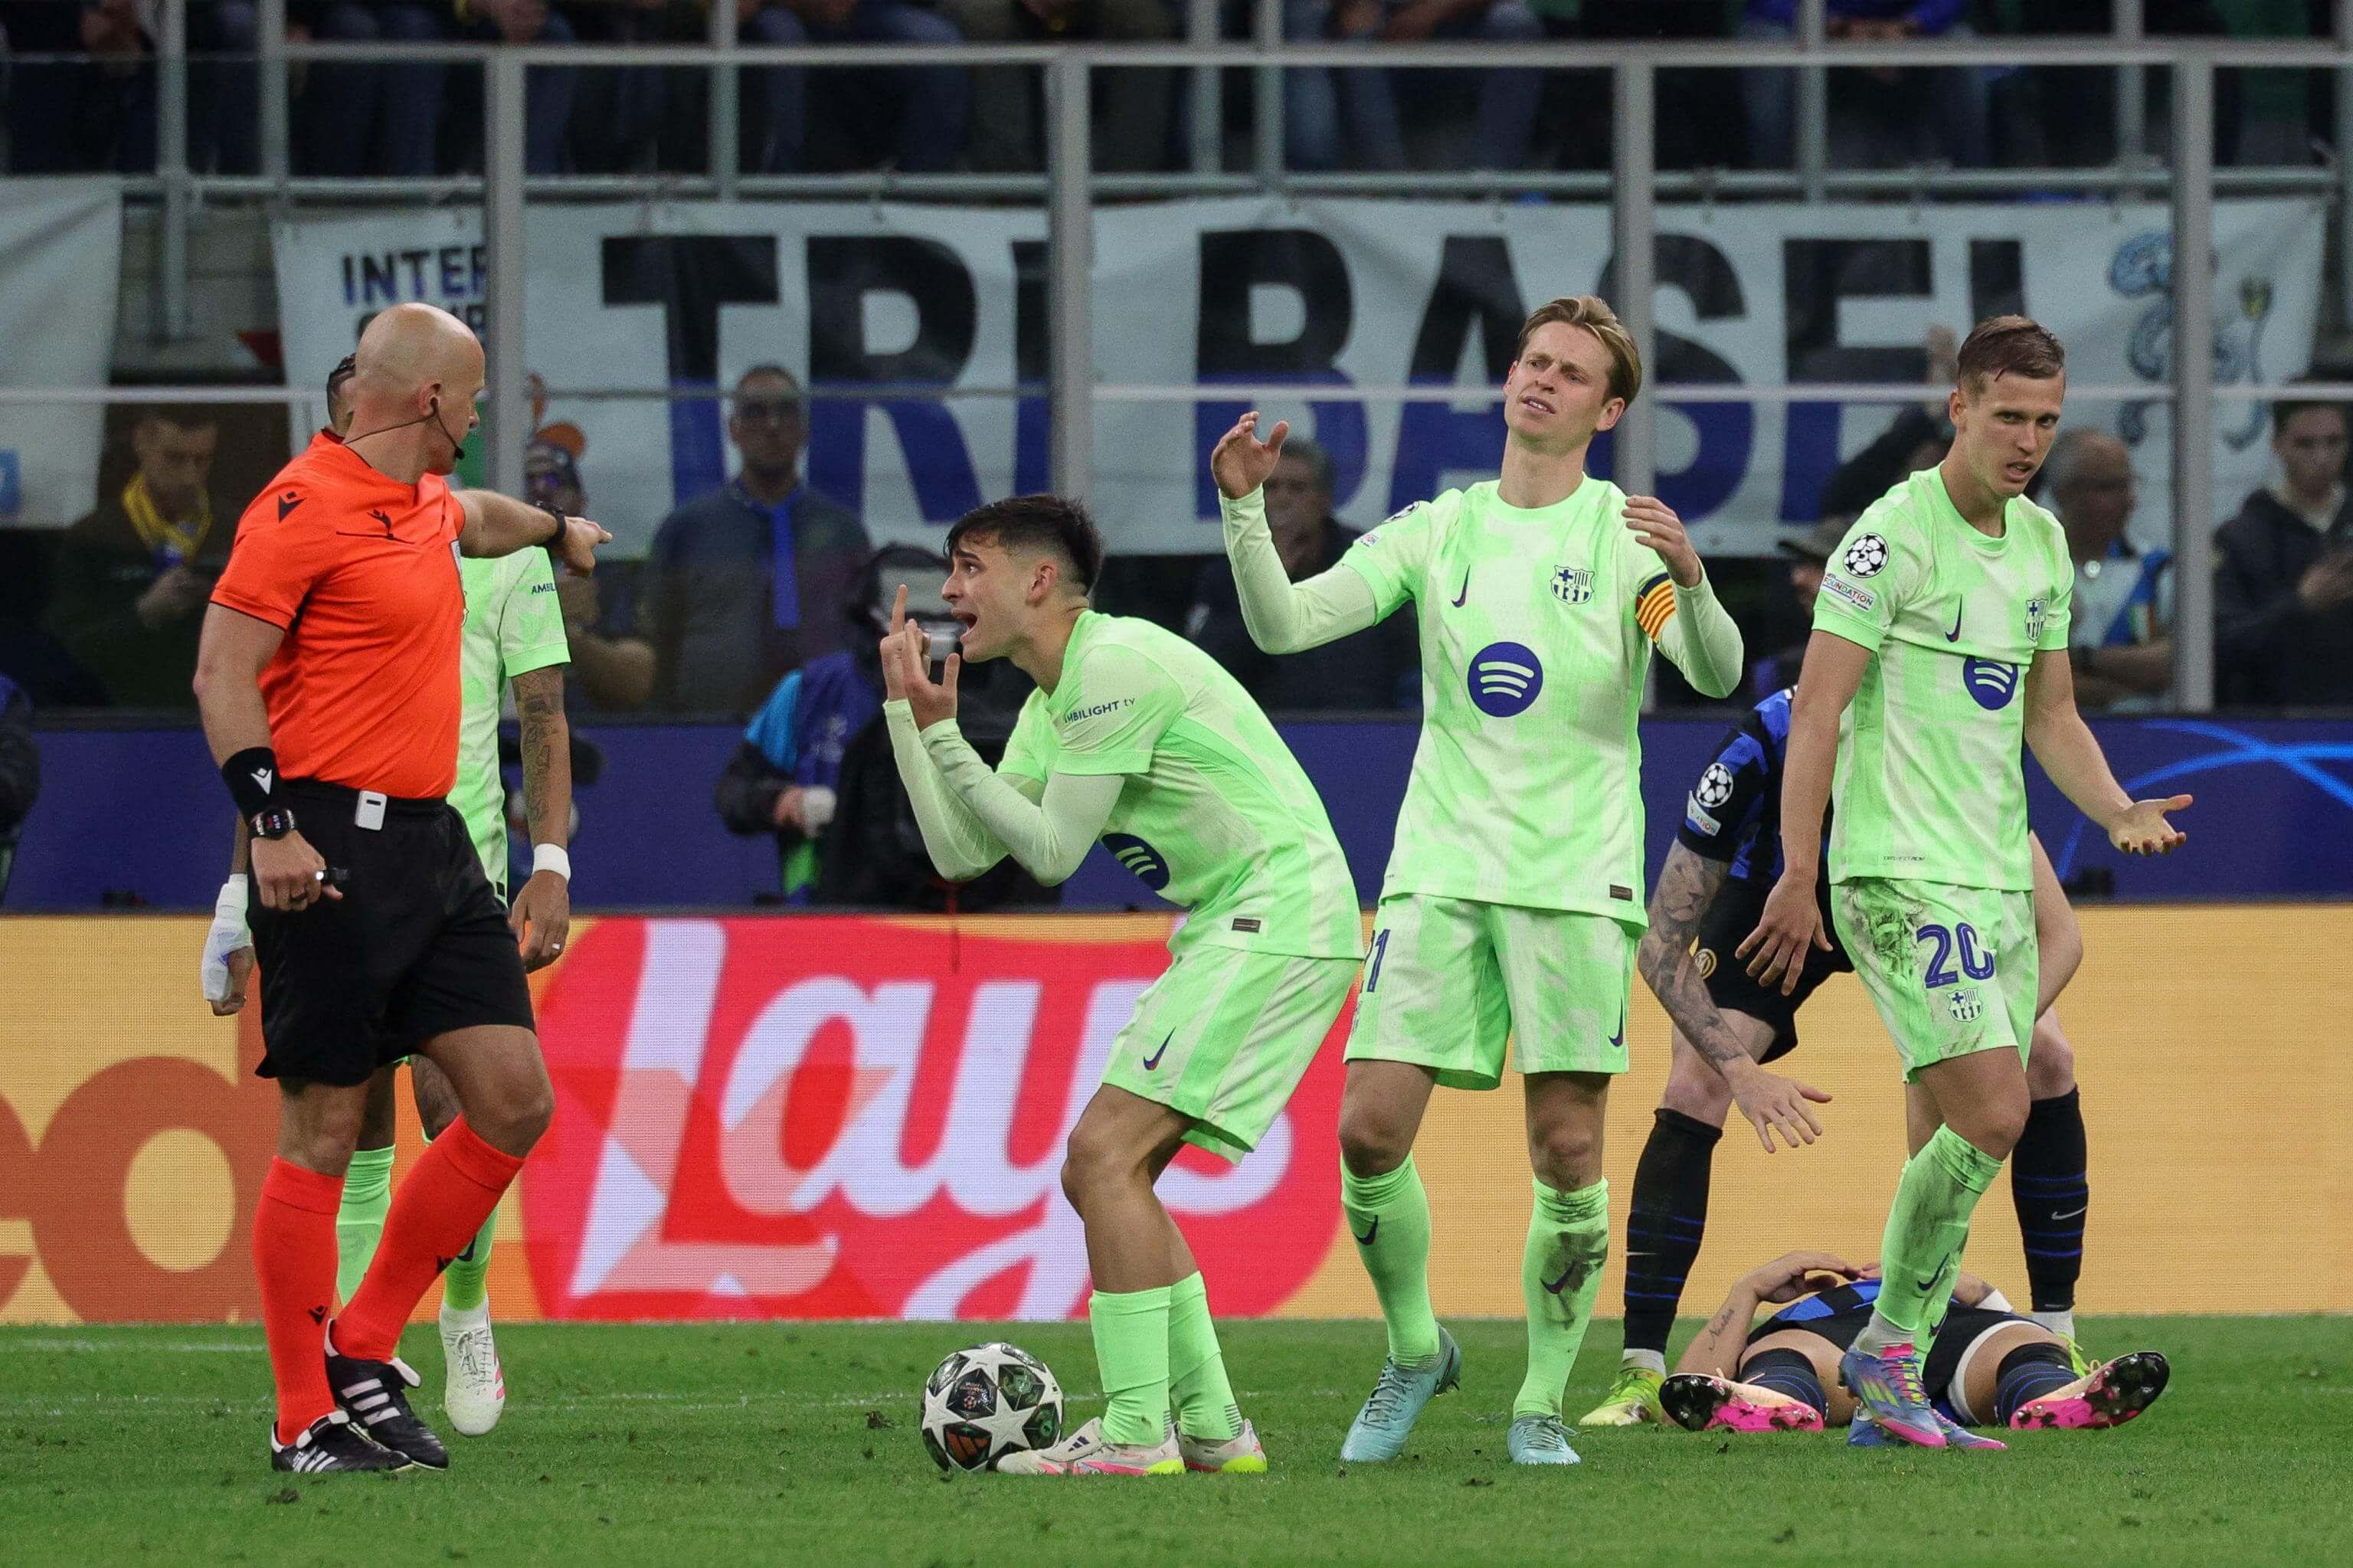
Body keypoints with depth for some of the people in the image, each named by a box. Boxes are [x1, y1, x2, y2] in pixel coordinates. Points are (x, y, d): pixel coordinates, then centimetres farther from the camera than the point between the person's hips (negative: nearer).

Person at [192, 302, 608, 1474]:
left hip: (432, 848, 9)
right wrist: (271, 824, -23)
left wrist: (556, 530, 62)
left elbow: (474, 518, 42)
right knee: (324, 1132, -5)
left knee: (515, 1103, 2)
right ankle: (306, 1423, 2)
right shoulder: (307, 505, -11)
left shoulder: (421, 500, 16)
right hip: (331, 851, -9)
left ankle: (362, 1351, 13)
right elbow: (223, 672, -15)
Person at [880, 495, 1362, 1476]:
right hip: (1224, 932, 10)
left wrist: (940, 732, -12)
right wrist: (903, 709, 11)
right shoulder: (1054, 701, 17)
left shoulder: (1115, 664, -14)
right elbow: (962, 853, 13)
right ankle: (1208, 1427, 12)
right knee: (1103, 1174, 10)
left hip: (1279, 913, -10)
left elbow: (1050, 851, -14)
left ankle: (1135, 1434, -18)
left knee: (1107, 1153, -16)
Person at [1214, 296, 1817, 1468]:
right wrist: (1244, 511, -12)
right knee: (1371, 1128, -7)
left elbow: (1717, 676, -13)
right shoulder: (1437, 531, 10)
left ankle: (1541, 1405, 8)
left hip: (1575, 878, -2)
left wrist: (1689, 580, -33)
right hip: (1439, 872, 2)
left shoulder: (1624, 535, 1)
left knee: (1566, 1151, -5)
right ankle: (1413, 1350, 16)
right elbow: (1282, 625, 3)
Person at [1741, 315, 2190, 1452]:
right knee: (1993, 1113, -18)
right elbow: (1816, 707, -12)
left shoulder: (2042, 541, 14)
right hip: (1902, 875, -8)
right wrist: (1797, 877, -15)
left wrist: (2117, 810, 4)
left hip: (1997, 879, 8)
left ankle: (1888, 1398, 11)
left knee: (1947, 1149, 6)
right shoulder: (1897, 534, -11)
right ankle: (1887, 1348, -5)